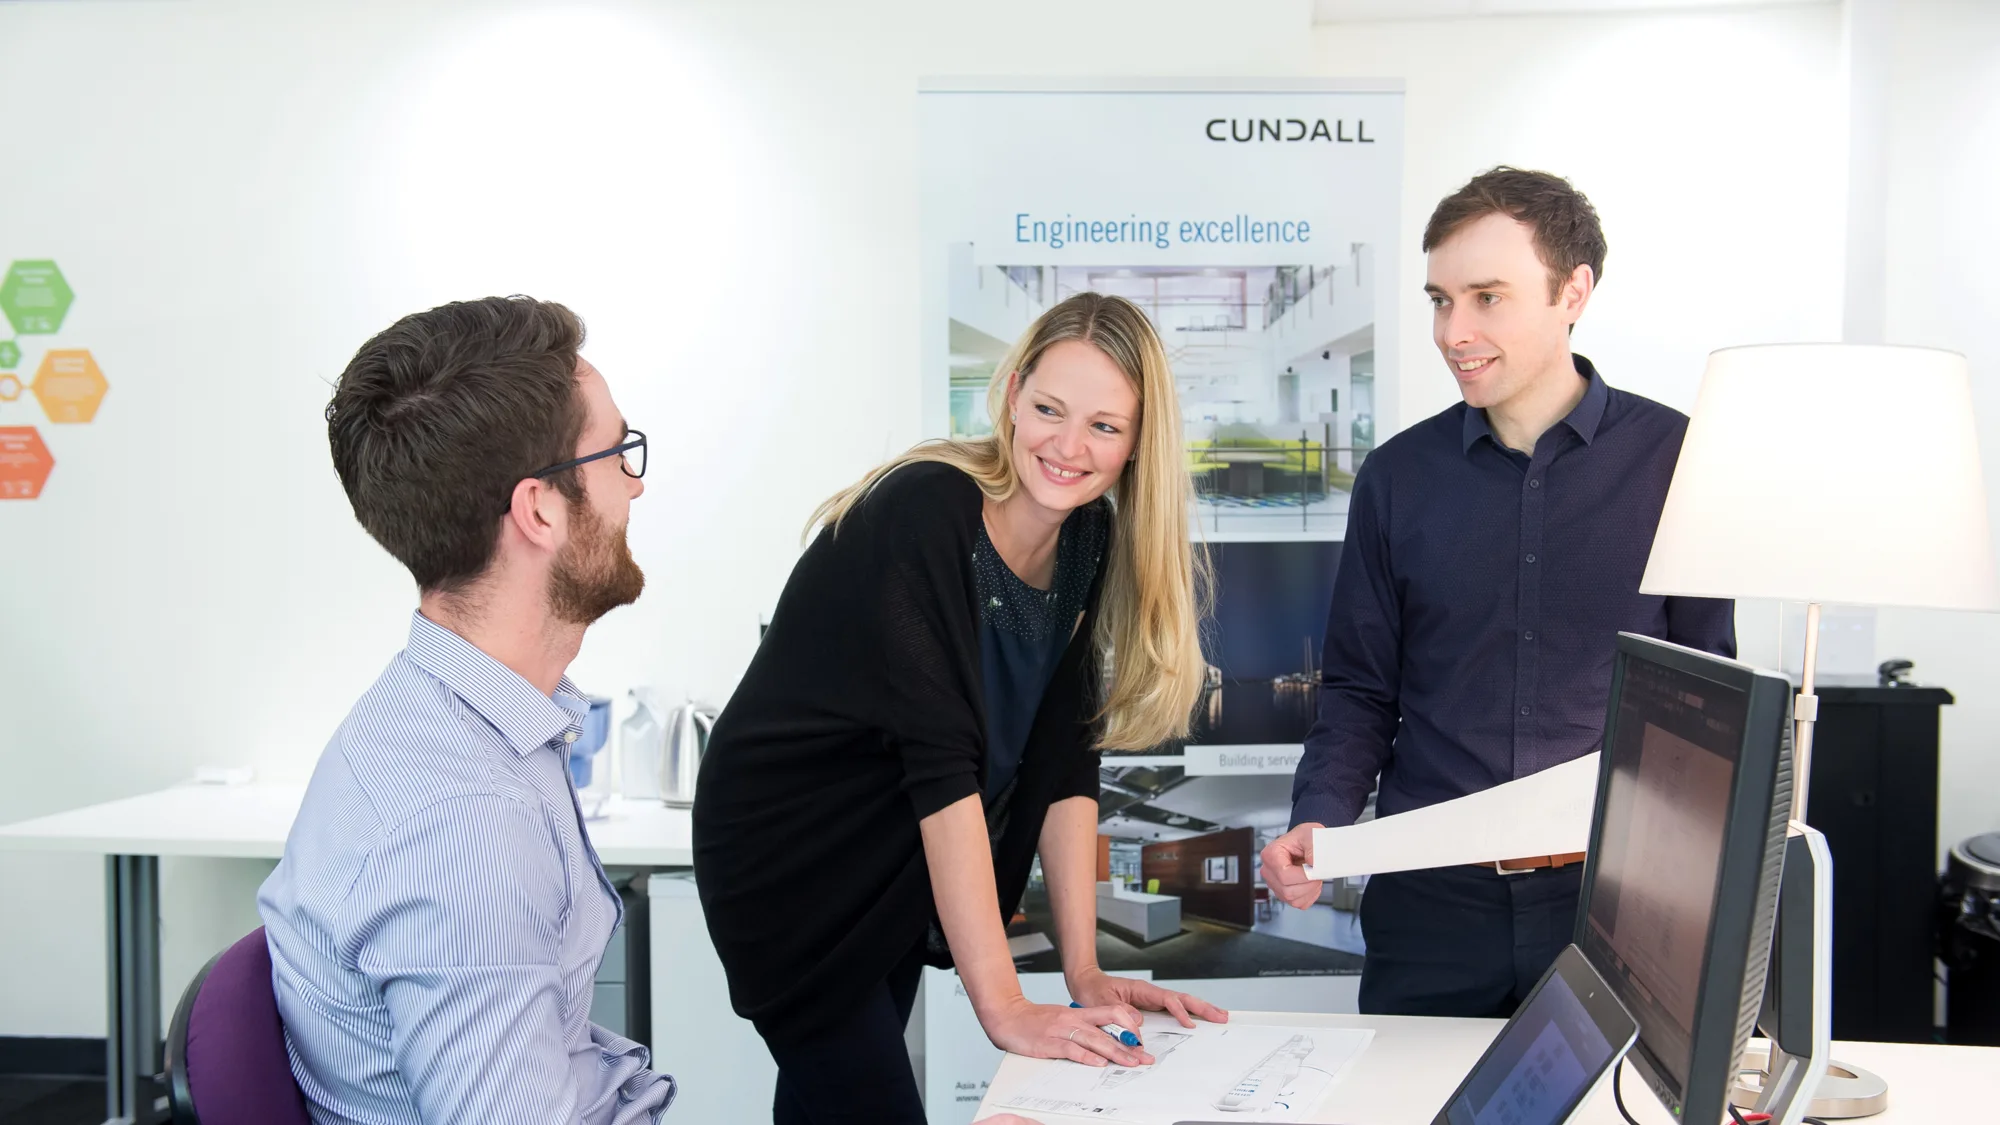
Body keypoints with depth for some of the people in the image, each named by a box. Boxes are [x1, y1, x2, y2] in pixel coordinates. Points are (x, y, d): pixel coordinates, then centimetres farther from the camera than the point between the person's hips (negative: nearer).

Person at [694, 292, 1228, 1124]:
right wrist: (1003, 1007, -33)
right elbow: (942, 762, -31)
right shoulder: (924, 512, -26)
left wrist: (1084, 972, -9)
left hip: (897, 866, 7)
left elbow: (1062, 761, -5)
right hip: (791, 857, -6)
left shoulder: (1087, 542, -5)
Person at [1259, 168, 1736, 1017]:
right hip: (1430, 900, 2)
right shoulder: (1399, 476, 6)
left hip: (1614, 892, -1)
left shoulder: (1672, 459, 0)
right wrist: (1320, 821, -7)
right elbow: (1360, 690, 9)